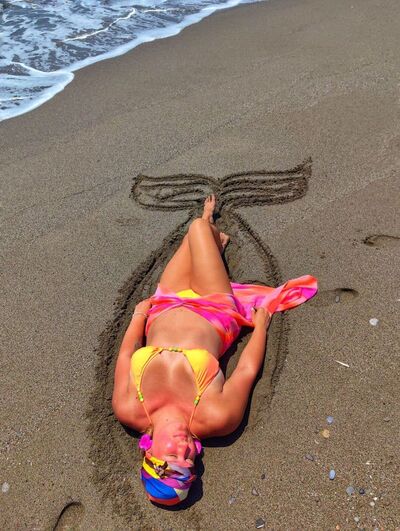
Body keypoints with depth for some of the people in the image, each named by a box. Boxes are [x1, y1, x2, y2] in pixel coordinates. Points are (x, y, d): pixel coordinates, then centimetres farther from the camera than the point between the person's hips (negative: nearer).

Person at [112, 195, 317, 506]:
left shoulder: (129, 412, -32)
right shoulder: (217, 419, -35)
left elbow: (126, 353, -14)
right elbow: (248, 369, -19)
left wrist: (139, 313, 2)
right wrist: (261, 325, -3)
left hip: (164, 310, 2)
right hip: (212, 316, -1)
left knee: (197, 229, 16)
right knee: (198, 226, 9)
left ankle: (214, 238, 57)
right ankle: (215, 237, 49)